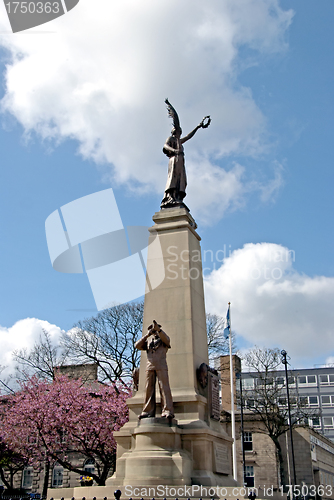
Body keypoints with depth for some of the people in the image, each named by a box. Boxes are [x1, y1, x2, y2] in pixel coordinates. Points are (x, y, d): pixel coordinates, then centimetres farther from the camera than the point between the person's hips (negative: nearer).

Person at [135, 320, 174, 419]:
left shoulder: (163, 339, 17)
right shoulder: (148, 341, 25)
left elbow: (166, 339, -9)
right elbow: (137, 346, 8)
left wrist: (158, 329, -24)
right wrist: (147, 335, -1)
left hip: (161, 366, -3)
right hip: (149, 366, 3)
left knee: (164, 387, -12)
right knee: (149, 389, -4)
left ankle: (167, 411, -18)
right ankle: (148, 412, -6)